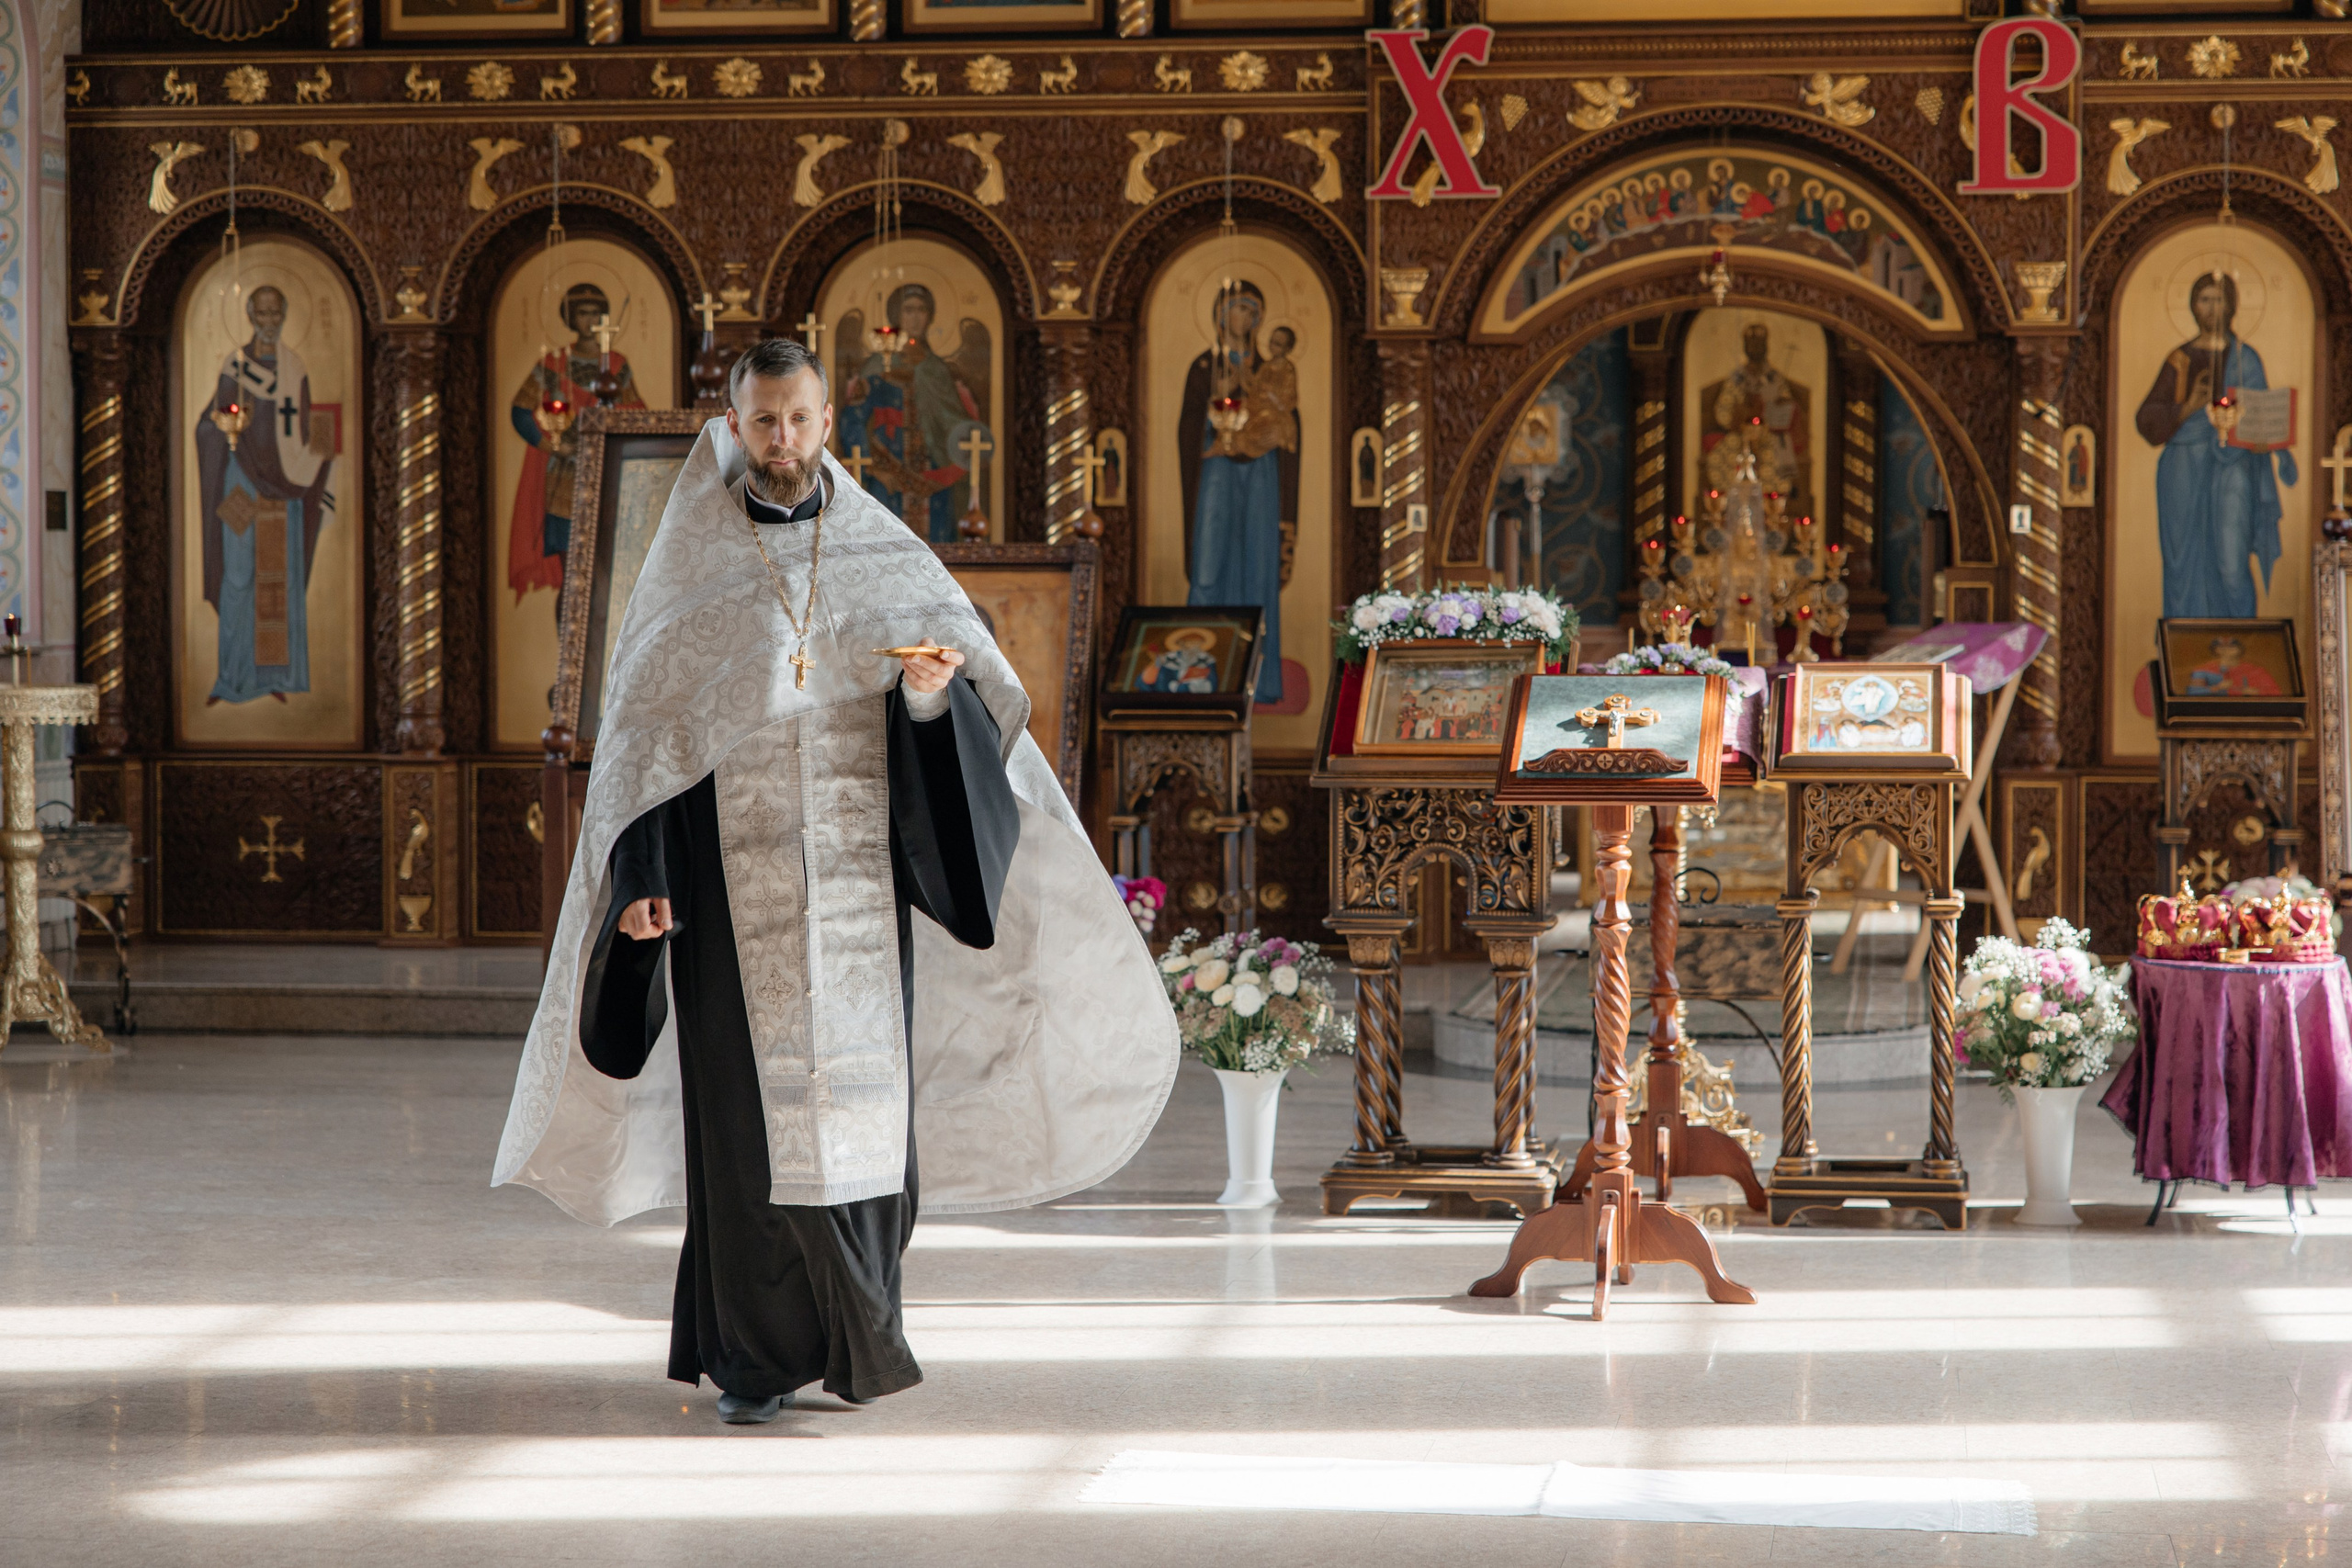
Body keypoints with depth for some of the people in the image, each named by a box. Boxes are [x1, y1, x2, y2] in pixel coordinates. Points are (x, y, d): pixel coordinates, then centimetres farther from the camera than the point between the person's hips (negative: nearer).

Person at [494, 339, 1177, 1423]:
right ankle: (753, 1356, 2)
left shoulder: (884, 555, 7)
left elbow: (974, 678, 0)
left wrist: (931, 689, -24)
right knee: (750, 1109, -5)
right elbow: (643, 729, 0)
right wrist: (639, 876, -11)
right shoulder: (689, 573, 3)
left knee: (860, 1099, 2)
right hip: (736, 881, -2)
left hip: (856, 878, 2)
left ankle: (851, 1335, 18)